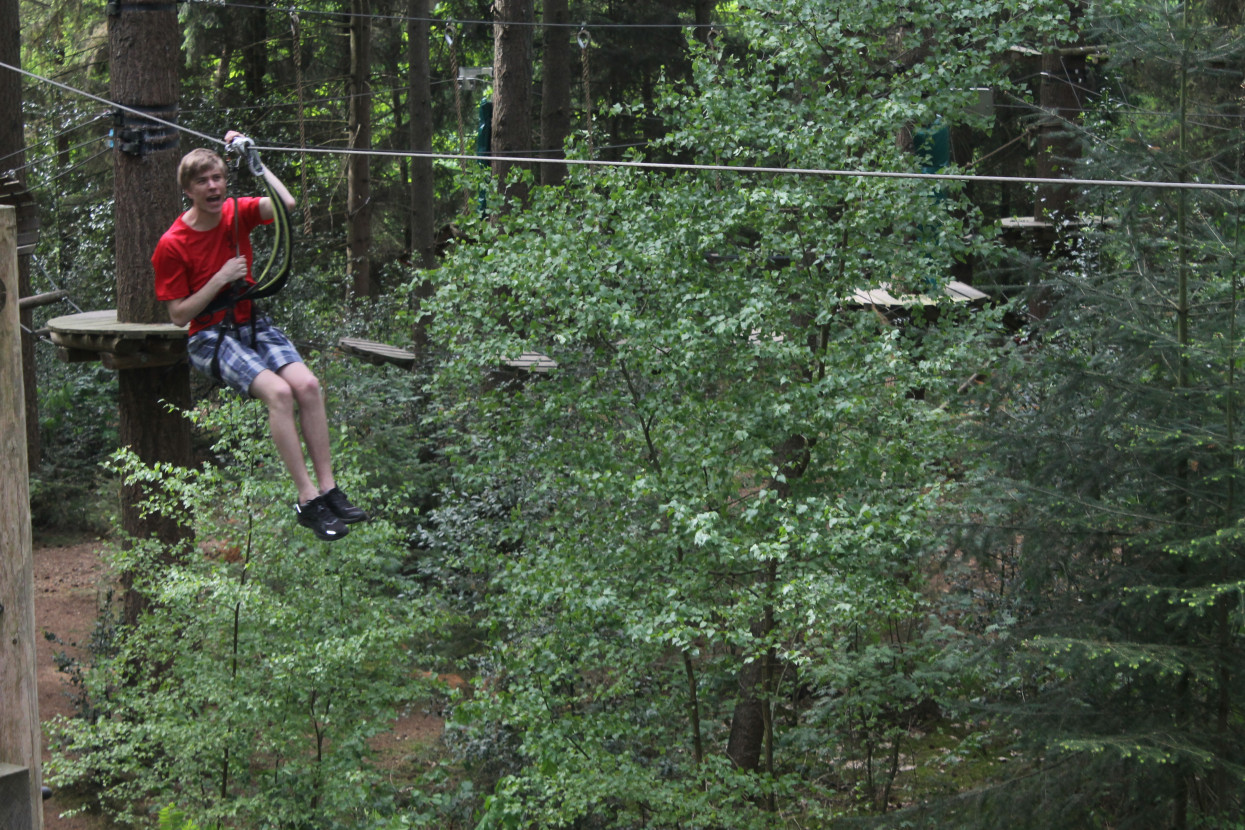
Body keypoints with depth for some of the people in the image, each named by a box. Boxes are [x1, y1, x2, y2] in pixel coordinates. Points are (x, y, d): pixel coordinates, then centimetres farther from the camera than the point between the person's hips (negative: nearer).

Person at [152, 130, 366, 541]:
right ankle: (307, 498, -27)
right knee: (278, 391, -29)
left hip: (253, 324, 5)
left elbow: (286, 203, -18)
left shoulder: (237, 213, 2)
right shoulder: (172, 245, -10)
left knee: (306, 384, -23)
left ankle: (328, 488, -19)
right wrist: (221, 280, -18)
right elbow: (179, 315, -8)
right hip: (210, 338, -5)